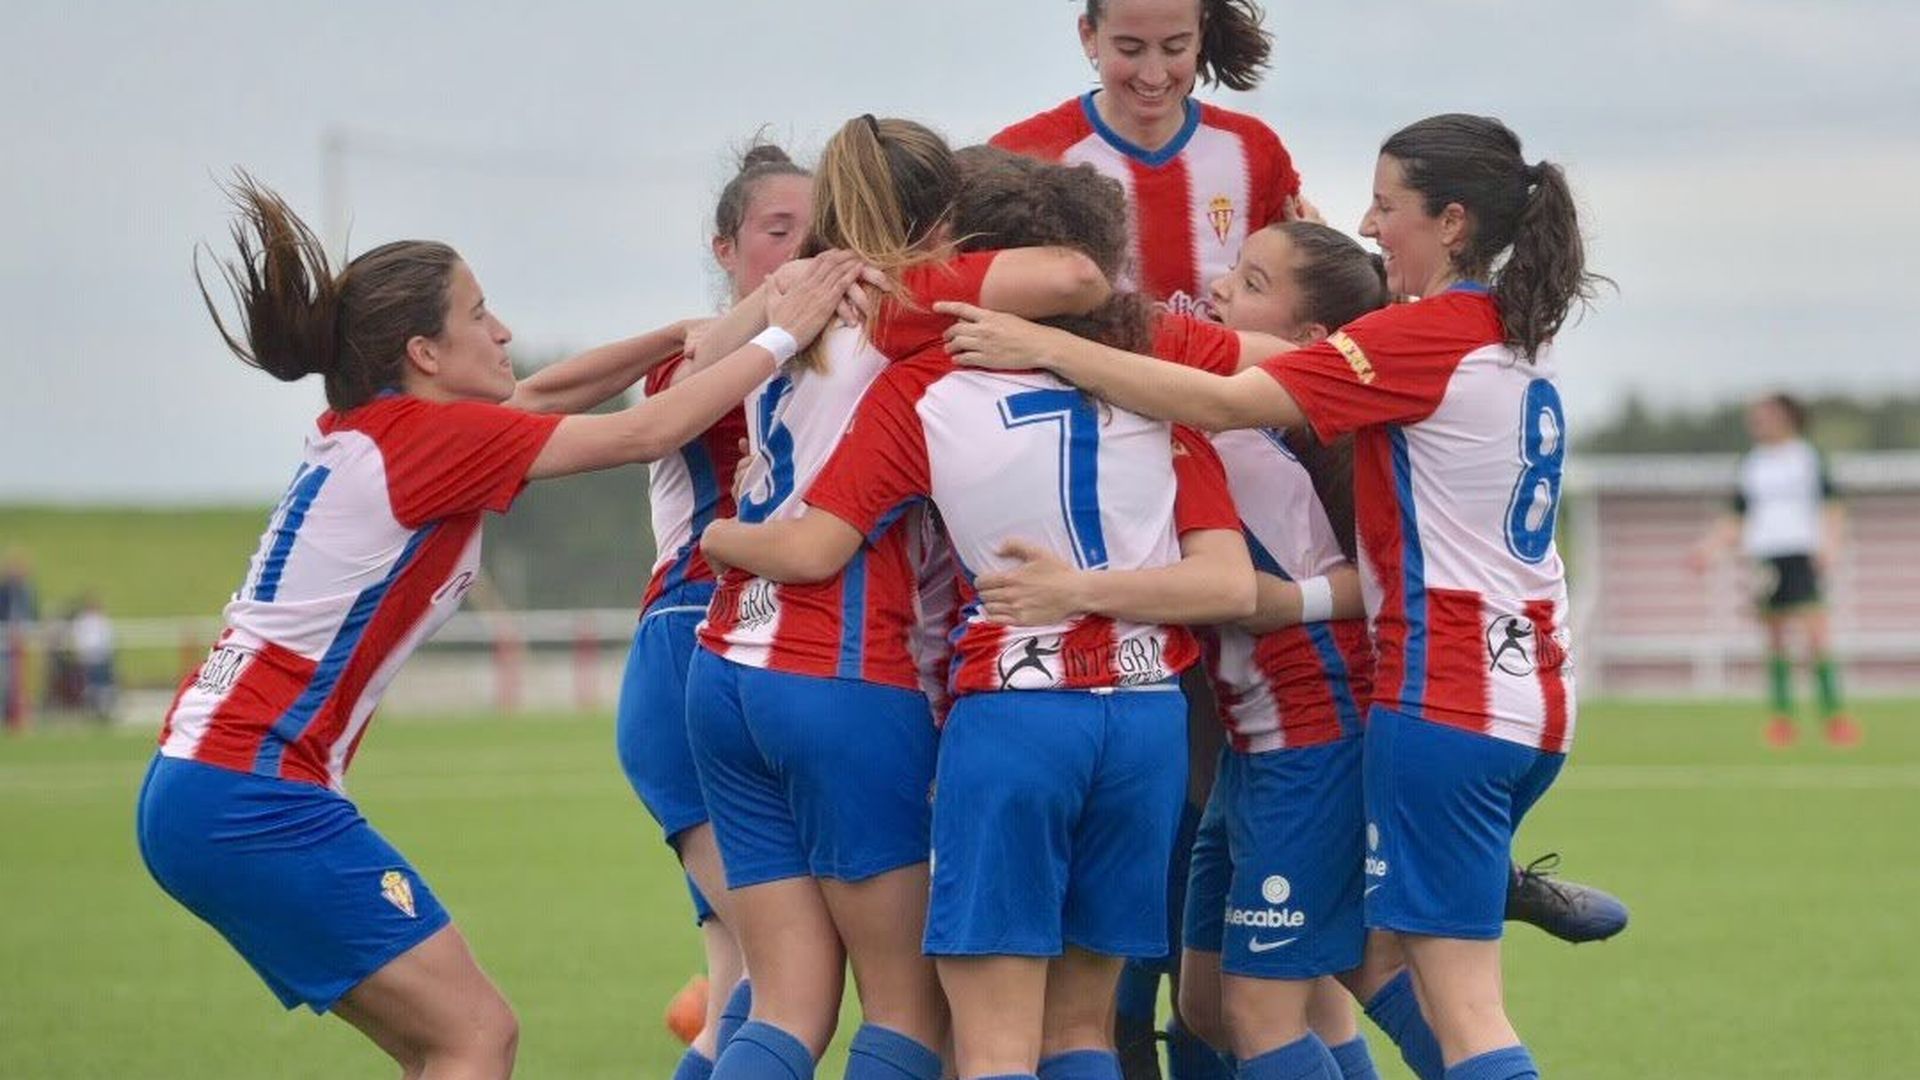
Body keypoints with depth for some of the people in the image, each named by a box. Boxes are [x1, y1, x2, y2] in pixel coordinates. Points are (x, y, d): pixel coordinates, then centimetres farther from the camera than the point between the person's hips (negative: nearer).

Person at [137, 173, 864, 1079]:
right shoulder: (428, 437, -12)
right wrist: (781, 334, 2)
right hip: (254, 801, -10)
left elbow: (539, 394, 26)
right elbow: (649, 432, -8)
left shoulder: (364, 429, 13)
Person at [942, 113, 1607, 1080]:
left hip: (1445, 693, -9)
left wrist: (1044, 347, -15)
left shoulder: (1426, 337, -13)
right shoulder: (1517, 345, 13)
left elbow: (1220, 403, -19)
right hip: (1529, 699, 9)